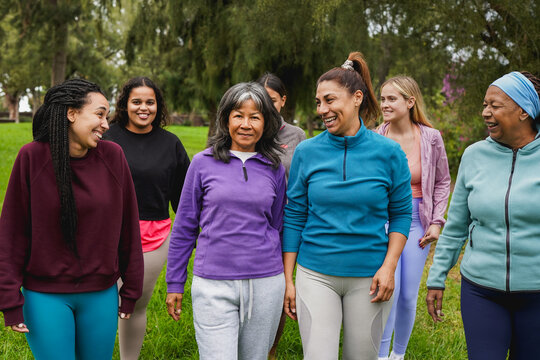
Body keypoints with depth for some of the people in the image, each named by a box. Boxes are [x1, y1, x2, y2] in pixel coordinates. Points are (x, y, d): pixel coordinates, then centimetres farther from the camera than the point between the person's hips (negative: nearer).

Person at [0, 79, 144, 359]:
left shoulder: (112, 156, -4)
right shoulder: (32, 157, -9)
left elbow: (128, 227, 3)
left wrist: (131, 290, 7)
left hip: (101, 295, 2)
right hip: (45, 297, -2)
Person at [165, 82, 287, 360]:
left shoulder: (274, 169, 6)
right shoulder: (203, 163, 0)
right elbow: (184, 226, 6)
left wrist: (286, 282, 18)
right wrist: (174, 283, 7)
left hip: (265, 284, 3)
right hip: (214, 285, -2)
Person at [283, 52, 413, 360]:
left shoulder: (388, 153, -4)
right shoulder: (307, 152, -2)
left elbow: (401, 214, 3)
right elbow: (294, 217, 2)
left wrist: (389, 267, -8)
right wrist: (288, 280, 1)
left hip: (369, 277, 0)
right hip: (316, 275, 0)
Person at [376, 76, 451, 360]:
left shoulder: (431, 138, -4)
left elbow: (442, 182, 8)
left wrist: (437, 222, 1)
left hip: (416, 222, 2)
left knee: (408, 296, 8)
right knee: (389, 289, -15)